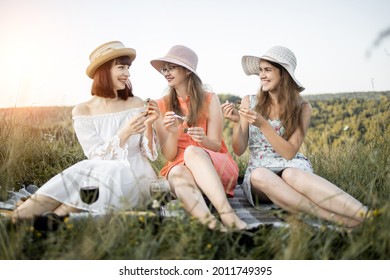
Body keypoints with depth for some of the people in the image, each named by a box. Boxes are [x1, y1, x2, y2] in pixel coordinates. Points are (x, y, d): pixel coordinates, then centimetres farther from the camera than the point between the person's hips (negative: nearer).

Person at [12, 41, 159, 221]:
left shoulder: (136, 104, 3)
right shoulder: (83, 111, -2)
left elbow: (150, 154, 3)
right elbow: (98, 158, -11)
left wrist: (148, 125, -14)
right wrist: (124, 133, -24)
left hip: (137, 179, 1)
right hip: (104, 177, -1)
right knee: (86, 173, -33)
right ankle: (18, 218, -35)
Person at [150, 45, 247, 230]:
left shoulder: (209, 100, 0)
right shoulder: (162, 106, 5)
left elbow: (215, 146, -2)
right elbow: (169, 156, 0)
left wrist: (203, 139, -26)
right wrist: (172, 133, -21)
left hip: (217, 167, -1)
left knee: (192, 151, -34)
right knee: (178, 173, -35)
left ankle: (227, 214, -49)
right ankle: (210, 223, -59)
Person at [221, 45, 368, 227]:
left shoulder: (302, 108, 0)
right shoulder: (249, 102, 4)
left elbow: (289, 153, -10)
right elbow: (239, 150, 1)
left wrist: (262, 124, -20)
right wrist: (237, 122, -18)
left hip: (293, 167, -1)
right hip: (260, 170, 1)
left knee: (291, 174, -39)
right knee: (259, 175, -38)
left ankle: (362, 216, -53)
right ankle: (340, 218, -46)